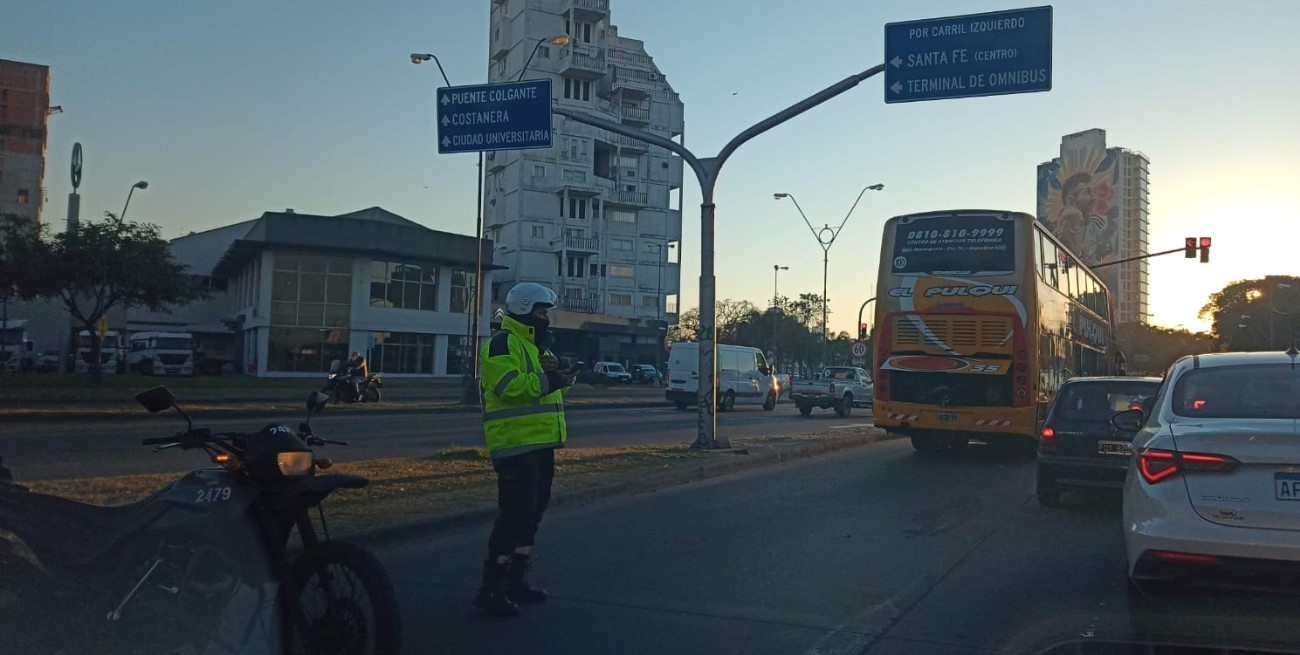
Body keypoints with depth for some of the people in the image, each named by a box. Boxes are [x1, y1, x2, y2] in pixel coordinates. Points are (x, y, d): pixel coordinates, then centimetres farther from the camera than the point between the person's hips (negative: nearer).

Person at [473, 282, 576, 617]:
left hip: (540, 443, 10)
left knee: (532, 513, 15)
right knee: (515, 514, -11)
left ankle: (515, 580, 26)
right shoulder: (502, 344, -10)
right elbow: (508, 386, -24)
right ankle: (491, 589, -4)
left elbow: (544, 387, 21)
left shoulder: (536, 345, 20)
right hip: (516, 445, -10)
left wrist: (562, 378, 0)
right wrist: (548, 380, -25)